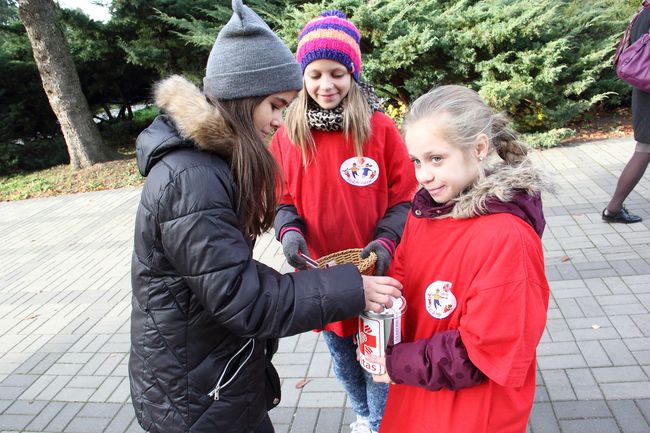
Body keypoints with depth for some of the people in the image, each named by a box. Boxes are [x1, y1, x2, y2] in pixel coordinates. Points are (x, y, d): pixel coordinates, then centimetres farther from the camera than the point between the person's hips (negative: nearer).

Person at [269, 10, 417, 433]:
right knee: (342, 357, 24)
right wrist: (289, 230, -17)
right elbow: (283, 200, 4)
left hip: (373, 274, -3)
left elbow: (404, 199, -6)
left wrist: (385, 241, -22)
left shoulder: (380, 128, -11)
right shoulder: (288, 134, -4)